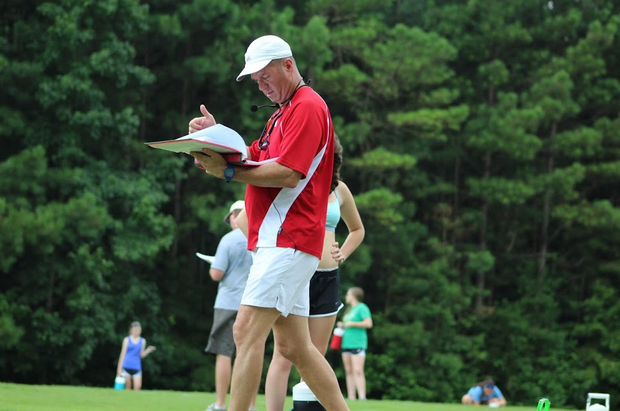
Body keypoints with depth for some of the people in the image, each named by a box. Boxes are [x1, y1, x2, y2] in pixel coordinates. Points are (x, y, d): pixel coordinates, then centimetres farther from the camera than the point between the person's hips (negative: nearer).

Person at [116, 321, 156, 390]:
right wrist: (119, 368, -1)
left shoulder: (142, 341, 11)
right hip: (126, 366, -2)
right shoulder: (127, 340, 4)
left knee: (138, 386, -12)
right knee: (128, 387, -2)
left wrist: (148, 350, -8)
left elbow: (142, 355, 10)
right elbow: (123, 354, 3)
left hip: (136, 367, 2)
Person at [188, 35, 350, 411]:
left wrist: (227, 172, -19)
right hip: (280, 242, 10)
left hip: (288, 241, -10)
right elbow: (252, 161, 20)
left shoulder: (308, 107, -8)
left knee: (247, 331, -17)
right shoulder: (282, 114, 25)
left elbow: (288, 174, -19)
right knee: (294, 347, 9)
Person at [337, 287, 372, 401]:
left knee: (358, 371, -16)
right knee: (349, 372, 5)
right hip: (346, 343, 9)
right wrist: (342, 325, 14)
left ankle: (362, 397, -20)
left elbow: (368, 323, -14)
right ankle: (351, 398, 5)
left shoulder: (362, 308, -3)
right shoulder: (349, 309, 22)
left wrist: (351, 324, -12)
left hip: (357, 343, -9)